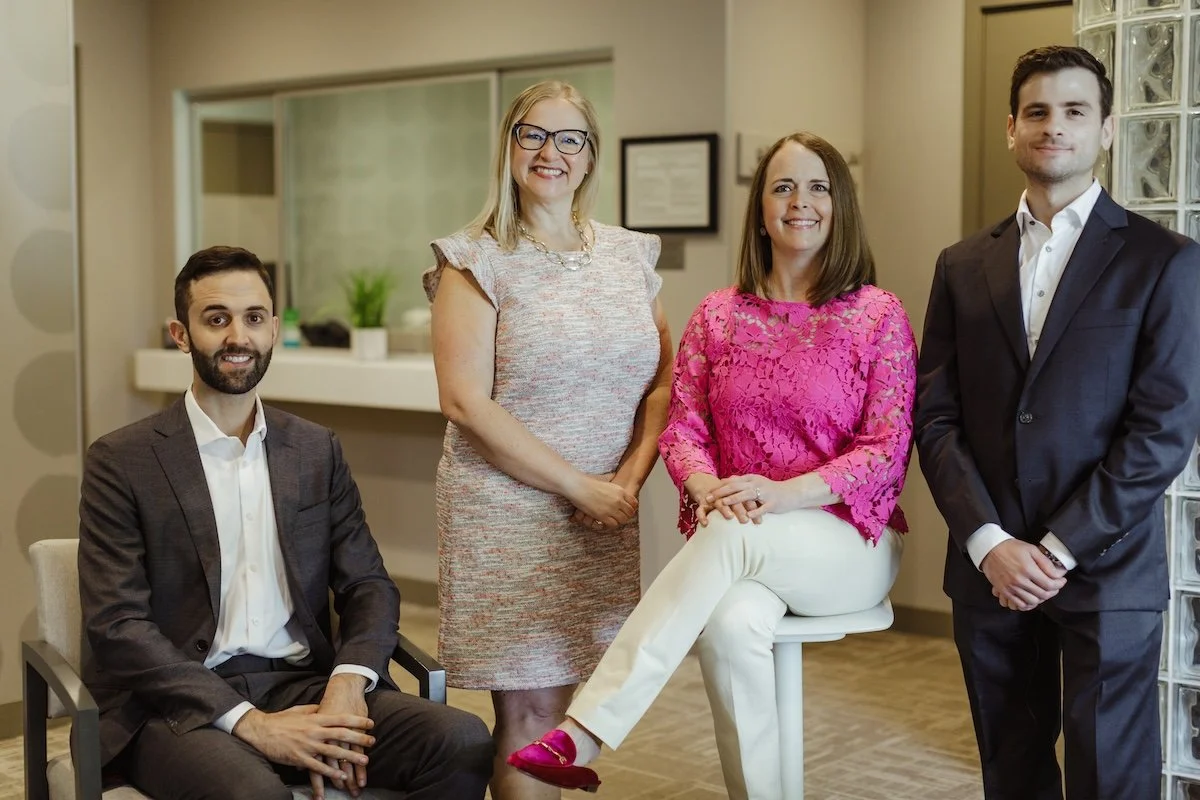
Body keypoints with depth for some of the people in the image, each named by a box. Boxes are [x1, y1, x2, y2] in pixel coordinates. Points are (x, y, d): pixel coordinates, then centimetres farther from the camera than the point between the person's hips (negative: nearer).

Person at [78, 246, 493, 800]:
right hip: (179, 704, -4)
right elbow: (116, 624, -8)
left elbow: (369, 585, 10)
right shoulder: (121, 462, 0)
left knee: (464, 742, -20)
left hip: (304, 686, 5)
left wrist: (349, 682, -12)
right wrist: (249, 722, -18)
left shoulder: (317, 451, 13)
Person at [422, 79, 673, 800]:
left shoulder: (630, 256, 11)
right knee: (527, 709, 0)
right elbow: (467, 403, -11)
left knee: (566, 699, 6)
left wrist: (631, 478, -5)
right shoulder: (477, 263, -3)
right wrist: (578, 485, -13)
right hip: (508, 513, -4)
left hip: (605, 515, 4)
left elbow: (664, 379, 11)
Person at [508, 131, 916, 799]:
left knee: (732, 535, -35)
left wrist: (787, 493, -21)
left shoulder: (878, 314, -1)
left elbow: (888, 448, -6)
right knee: (733, 622, -34)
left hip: (848, 540, -2)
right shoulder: (718, 315, 10)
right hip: (733, 533, 3)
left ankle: (585, 735, -38)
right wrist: (705, 485, -17)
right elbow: (683, 425, 6)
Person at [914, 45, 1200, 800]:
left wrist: (1060, 549, -12)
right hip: (989, 569, 3)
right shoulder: (963, 265, 10)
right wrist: (989, 543, -9)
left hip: (1106, 571, -3)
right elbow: (937, 419, 4)